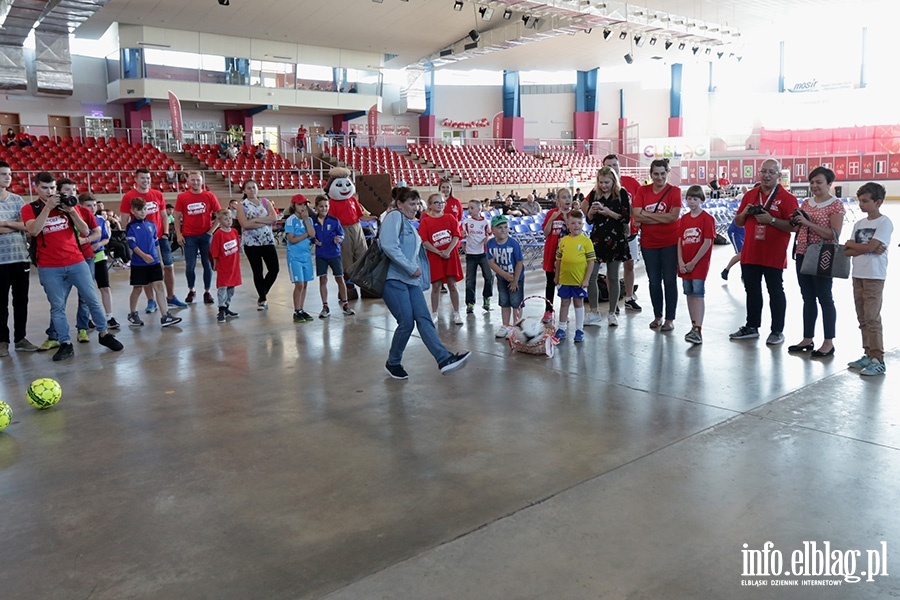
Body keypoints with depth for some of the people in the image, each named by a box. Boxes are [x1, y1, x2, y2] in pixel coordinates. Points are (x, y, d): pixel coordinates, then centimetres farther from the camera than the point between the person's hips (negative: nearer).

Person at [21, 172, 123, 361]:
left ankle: (104, 334, 16)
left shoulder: (67, 205, 8)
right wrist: (48, 206, -19)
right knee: (57, 307, 1)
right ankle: (65, 344, 8)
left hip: (77, 262, 2)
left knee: (93, 300, 3)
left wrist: (72, 211, -12)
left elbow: (85, 232, 2)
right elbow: (33, 230, -18)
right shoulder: (29, 209, 2)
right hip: (49, 268, -2)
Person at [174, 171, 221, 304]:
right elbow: (177, 217, 5)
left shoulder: (210, 196, 0)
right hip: (189, 236, 0)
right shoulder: (182, 197, 2)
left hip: (206, 235, 0)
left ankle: (207, 292, 14)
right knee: (190, 265, 3)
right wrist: (178, 234, -3)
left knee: (207, 264, 4)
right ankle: (191, 291, 22)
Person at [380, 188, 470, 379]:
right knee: (407, 322, -10)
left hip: (411, 280, 9)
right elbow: (389, 246, -19)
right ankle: (393, 363, 10)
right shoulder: (394, 217, -5)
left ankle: (445, 359, -14)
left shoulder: (410, 225, 24)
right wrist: (411, 268, -15)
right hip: (393, 279, -9)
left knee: (424, 319, -4)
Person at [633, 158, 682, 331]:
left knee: (669, 280, 2)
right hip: (649, 243, 3)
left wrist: (648, 214, -13)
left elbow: (674, 216, -17)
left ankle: (670, 319, 11)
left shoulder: (674, 191, -4)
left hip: (670, 242, -3)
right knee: (654, 281, 10)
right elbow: (637, 216, -8)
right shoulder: (642, 191, 3)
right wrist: (662, 218, -15)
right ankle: (657, 316, 23)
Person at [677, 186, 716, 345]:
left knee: (698, 294, -10)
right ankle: (694, 327, 19)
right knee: (689, 294, 10)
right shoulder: (684, 219, 10)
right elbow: (680, 241, 8)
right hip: (685, 264, 6)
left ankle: (698, 331, -14)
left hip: (699, 263, -6)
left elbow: (707, 242, -12)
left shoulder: (707, 218, -7)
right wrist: (681, 262, -4)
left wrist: (693, 263, -13)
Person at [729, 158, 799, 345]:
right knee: (752, 291, 14)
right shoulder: (750, 195, 12)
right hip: (749, 254, 5)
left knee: (775, 292, 4)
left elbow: (793, 226, -12)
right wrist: (744, 213, -3)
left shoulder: (787, 198, -5)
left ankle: (777, 331, 13)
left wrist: (771, 220, -21)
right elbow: (738, 222, 17)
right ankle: (751, 327, 26)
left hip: (774, 256, -5)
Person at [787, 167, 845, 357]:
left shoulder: (836, 205, -7)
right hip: (803, 255, 7)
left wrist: (807, 223, -21)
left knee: (824, 298, -1)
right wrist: (796, 222, -3)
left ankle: (829, 343, 7)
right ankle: (807, 339, 20)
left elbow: (834, 235, -17)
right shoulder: (806, 203, 12)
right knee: (808, 299, 12)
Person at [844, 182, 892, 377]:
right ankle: (868, 355, 20)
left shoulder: (884, 223, -6)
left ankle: (878, 360, -3)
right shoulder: (859, 224, 13)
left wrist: (851, 244, -1)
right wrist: (865, 249, -11)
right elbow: (847, 251, 5)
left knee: (872, 318, -8)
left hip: (874, 277, -7)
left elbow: (870, 246, -17)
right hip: (858, 275, 7)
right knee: (862, 318, 11)